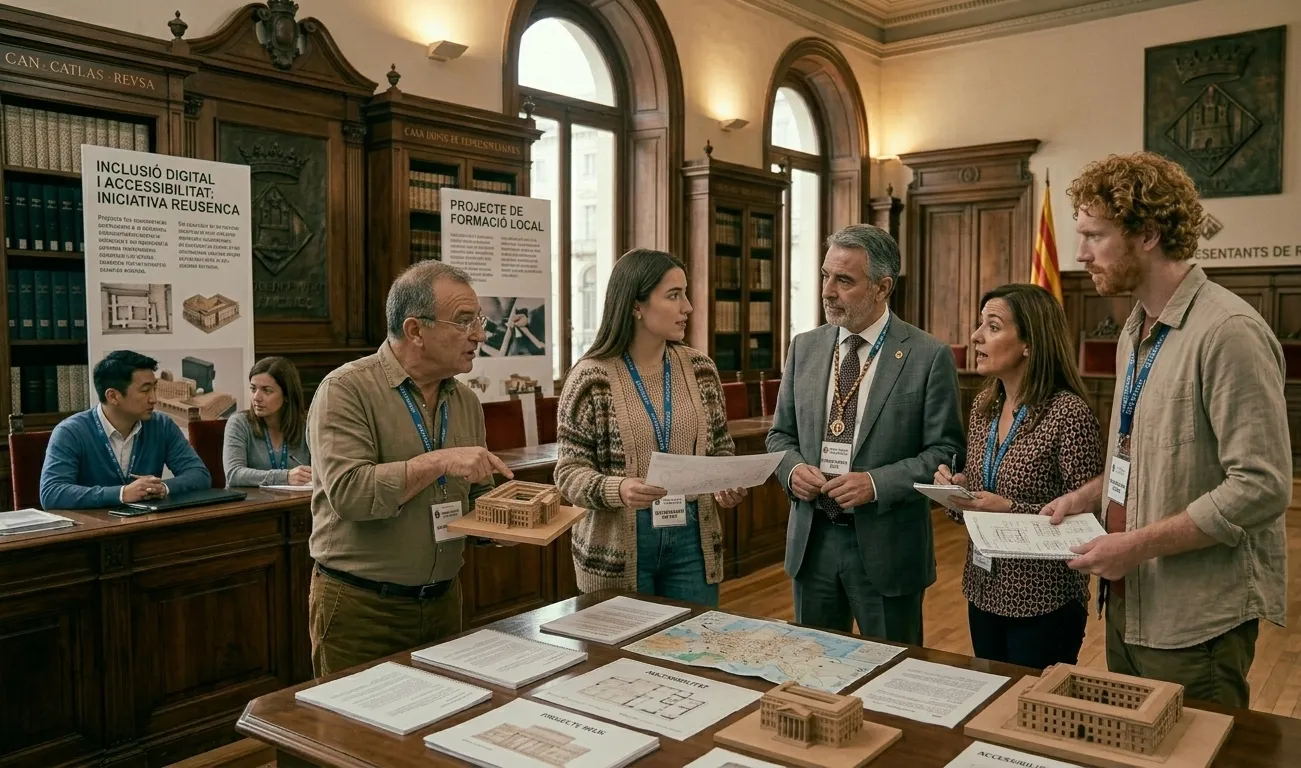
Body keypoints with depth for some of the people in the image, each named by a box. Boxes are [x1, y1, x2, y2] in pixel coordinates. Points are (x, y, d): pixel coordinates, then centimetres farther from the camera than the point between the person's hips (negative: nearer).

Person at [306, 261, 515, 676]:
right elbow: (348, 491, -24)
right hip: (360, 608, -5)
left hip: (443, 602, 6)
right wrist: (439, 462, -25)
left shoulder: (466, 401, 8)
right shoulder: (346, 390, -12)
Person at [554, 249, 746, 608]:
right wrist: (617, 490, -26)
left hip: (692, 537, 4)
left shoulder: (700, 369, 3)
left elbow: (720, 448, 12)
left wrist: (727, 484, -8)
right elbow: (570, 470, -8)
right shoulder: (591, 378, -10)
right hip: (617, 545, -3)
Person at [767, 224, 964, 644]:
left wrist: (877, 483, -20)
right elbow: (781, 433, 12)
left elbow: (945, 451, -8)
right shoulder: (804, 347, 5)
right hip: (812, 539, 4)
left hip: (886, 546, -4)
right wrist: (792, 468, -9)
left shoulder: (928, 356, -9)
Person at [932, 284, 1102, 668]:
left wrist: (1010, 509, -25)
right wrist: (955, 490, -8)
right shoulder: (984, 405, 4)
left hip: (1044, 604, -6)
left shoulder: (1068, 413, -18)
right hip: (984, 593, 7)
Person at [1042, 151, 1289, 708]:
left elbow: (1262, 487, -22)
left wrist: (1138, 545, -21)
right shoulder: (1137, 333, 10)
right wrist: (1085, 496, 5)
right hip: (1129, 602, 9)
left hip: (1195, 620, -8)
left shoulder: (1228, 331, -19)